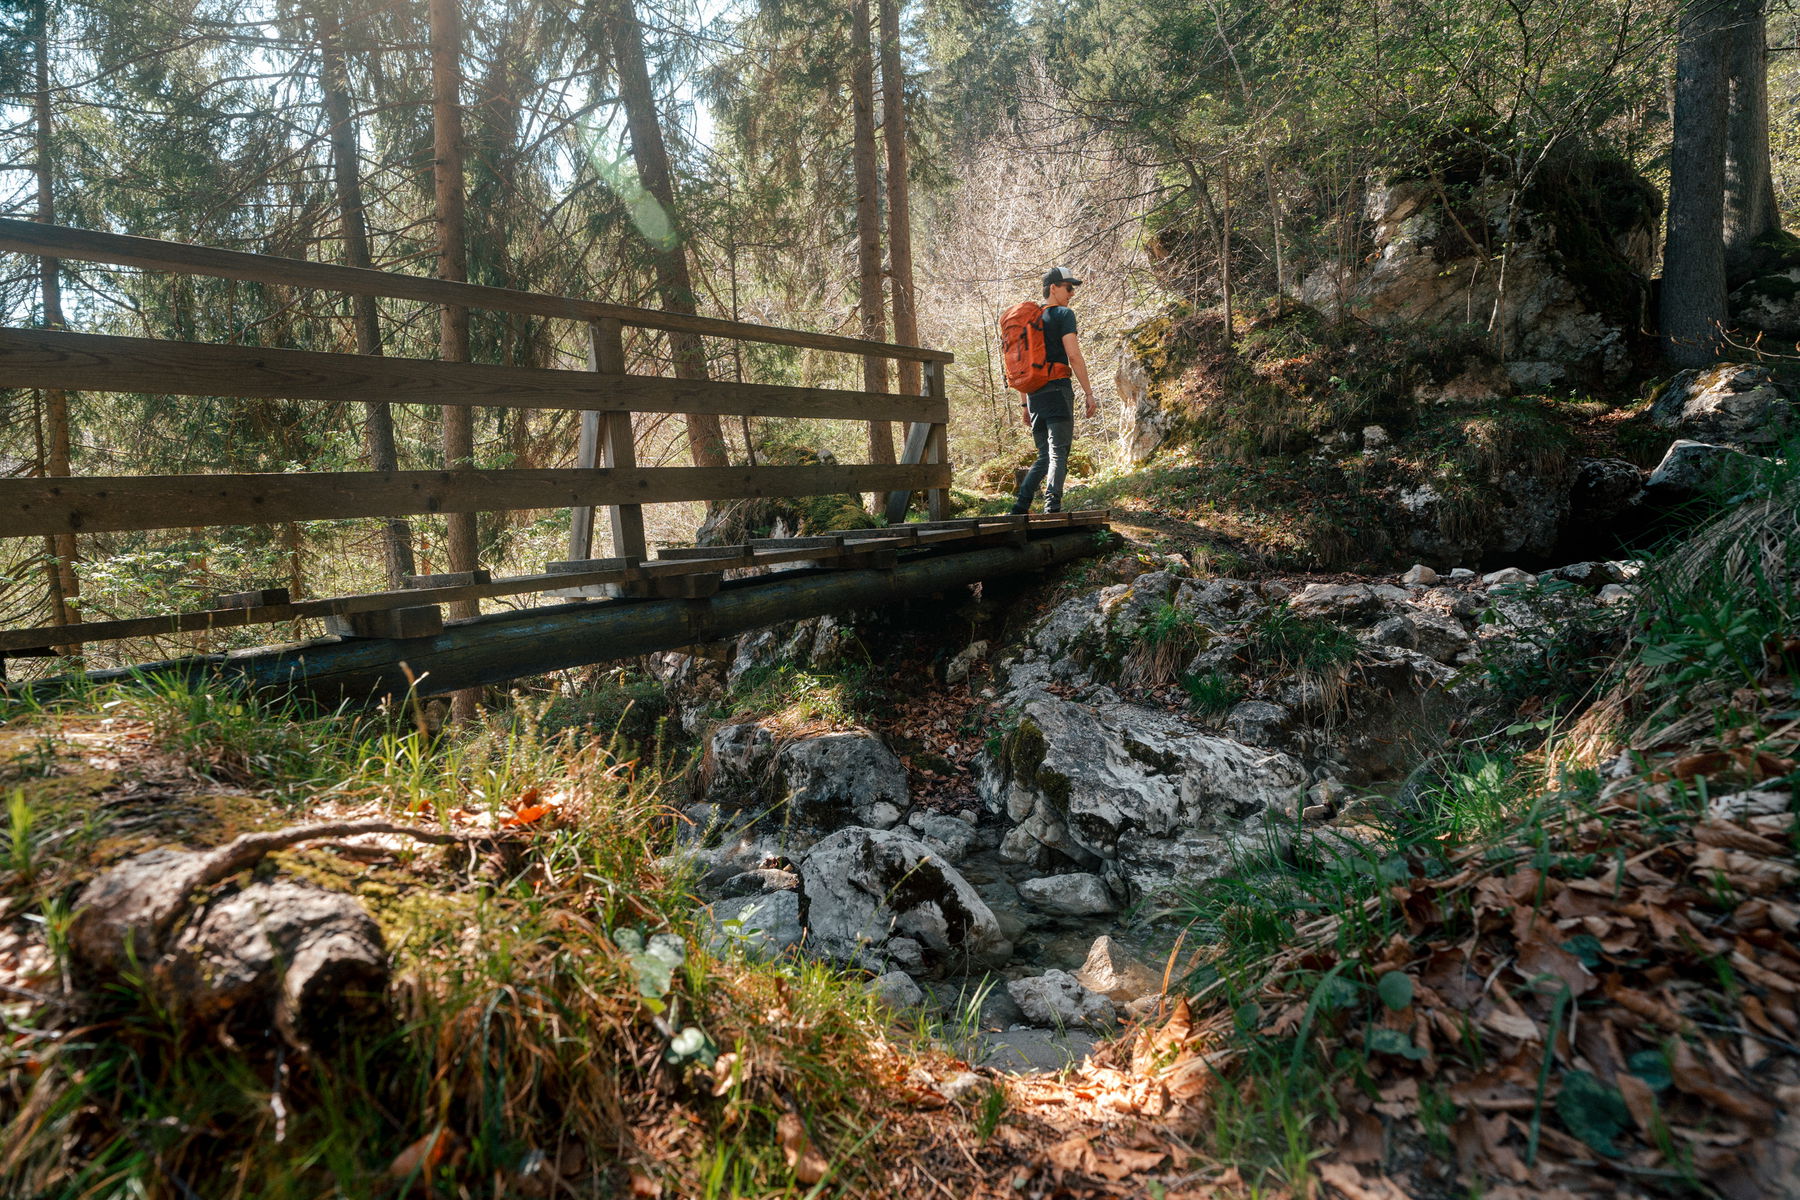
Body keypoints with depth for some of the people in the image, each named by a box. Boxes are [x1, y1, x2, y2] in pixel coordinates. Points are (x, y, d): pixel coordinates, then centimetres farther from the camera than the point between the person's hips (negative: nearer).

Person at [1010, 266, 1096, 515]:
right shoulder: (1063, 314, -2)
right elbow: (1074, 356, -11)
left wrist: (1025, 403, 22)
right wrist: (1089, 393, -8)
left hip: (1034, 394, 7)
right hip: (1057, 389, -7)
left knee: (1045, 456, 13)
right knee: (1058, 453, -7)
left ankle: (1019, 509, 6)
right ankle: (1052, 509, -15)